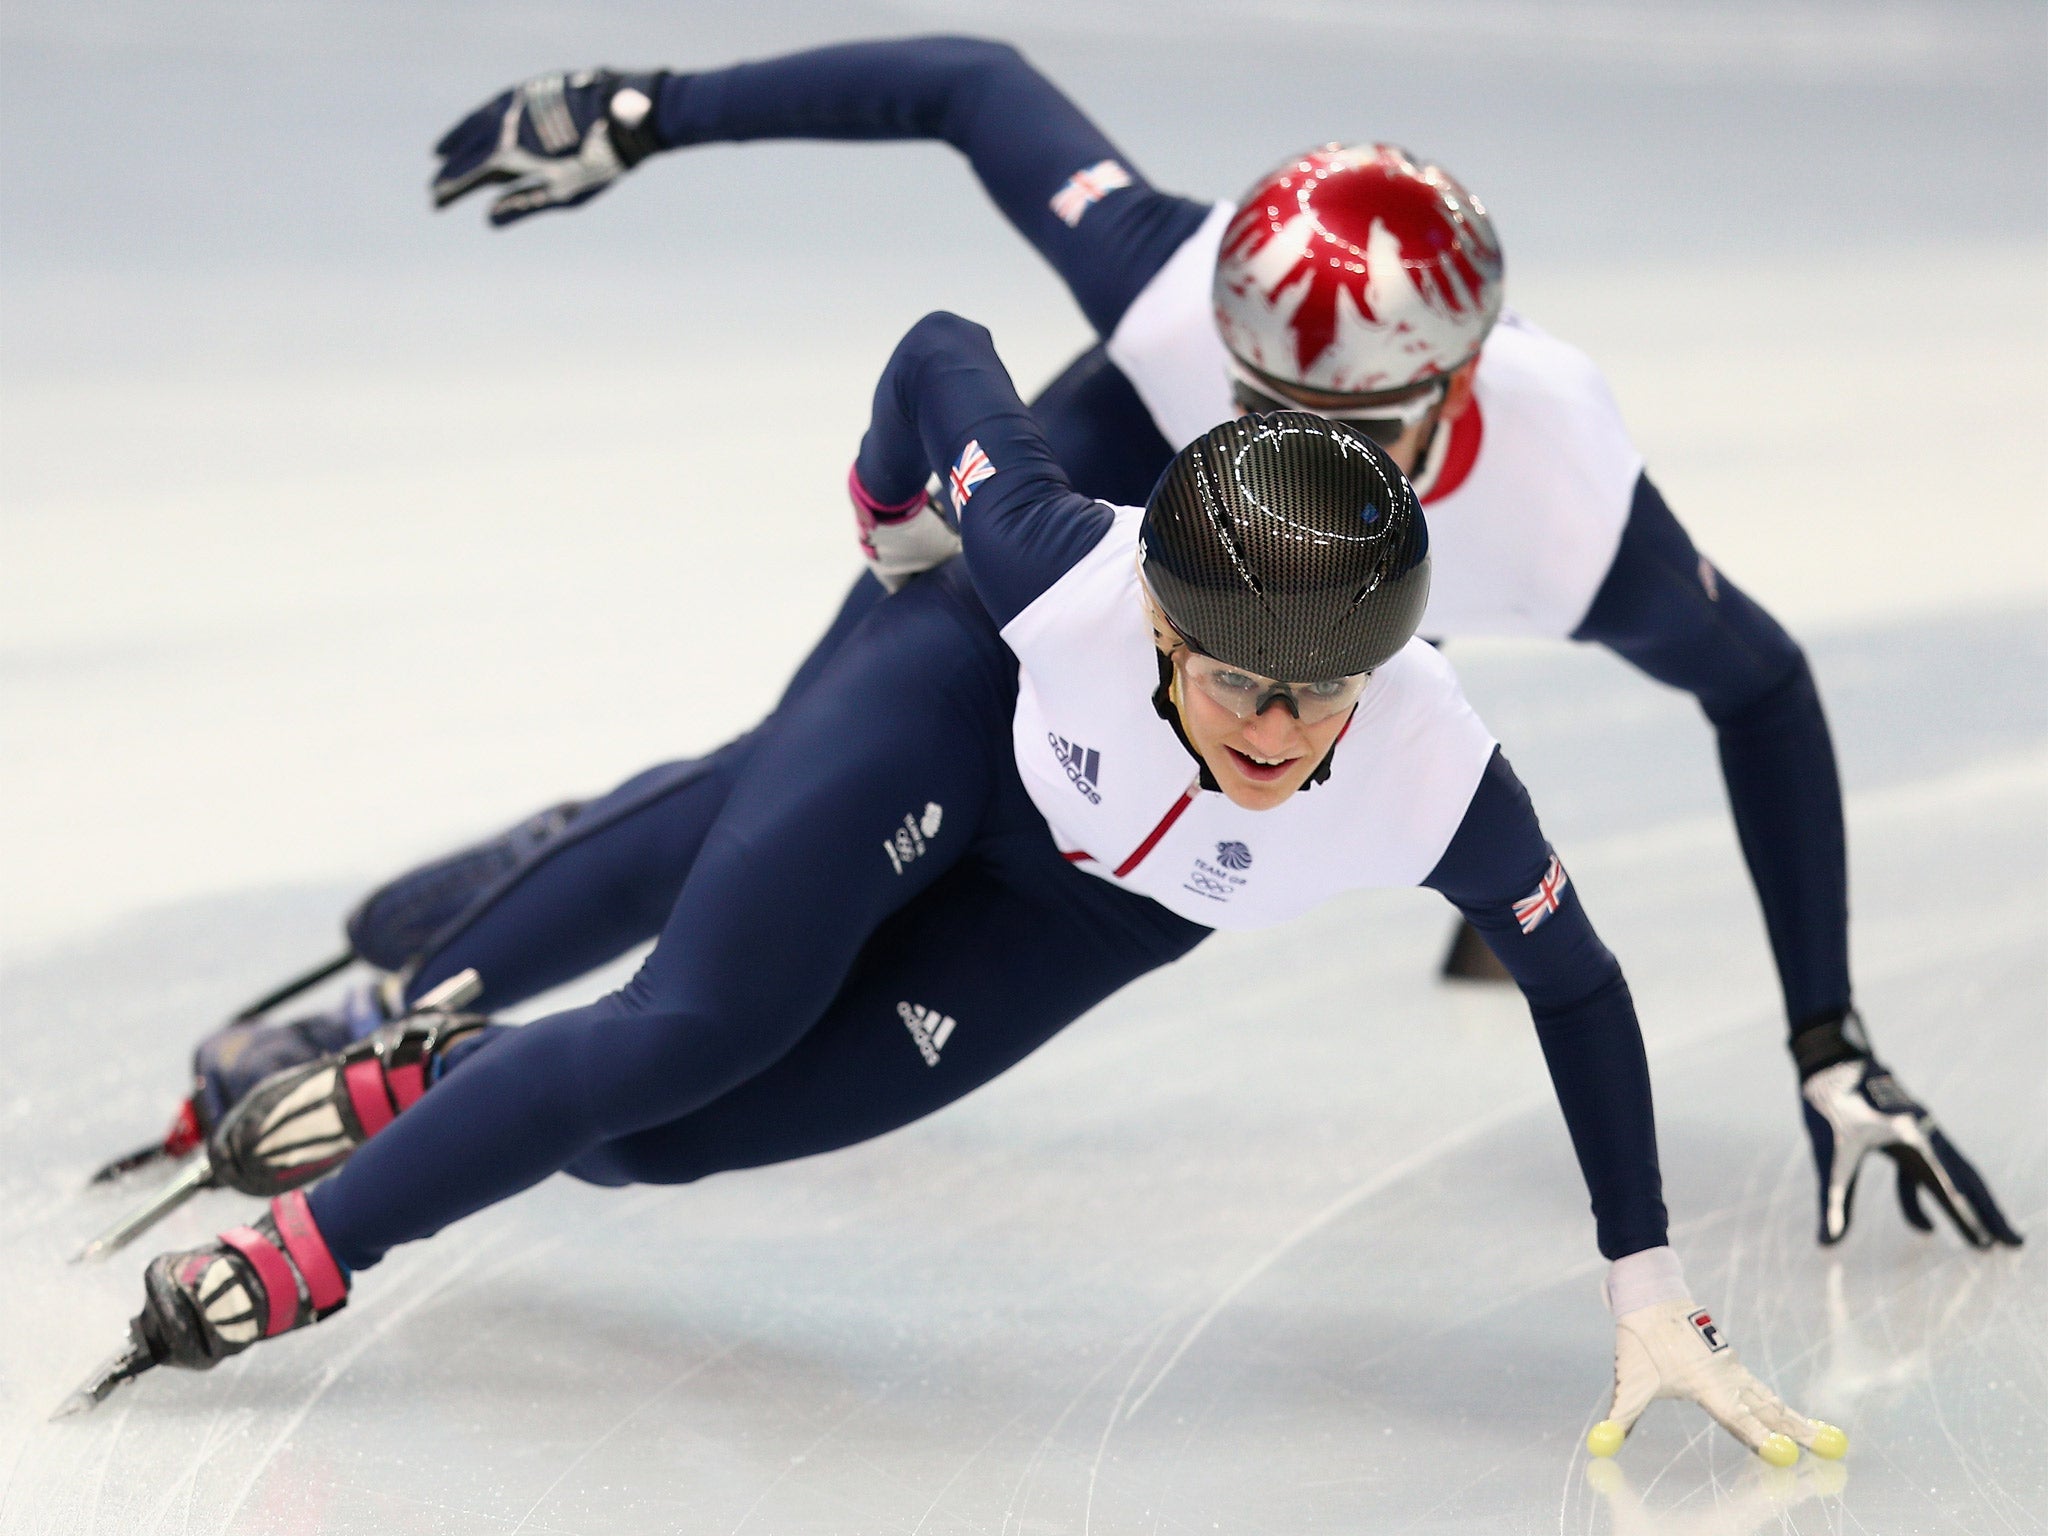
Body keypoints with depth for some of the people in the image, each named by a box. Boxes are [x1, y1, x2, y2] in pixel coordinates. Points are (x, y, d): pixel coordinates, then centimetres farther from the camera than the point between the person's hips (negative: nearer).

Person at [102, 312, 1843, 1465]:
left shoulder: (1433, 779, -39)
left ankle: (458, 1075, 24)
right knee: (693, 1029, -20)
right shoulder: (1060, 572, -40)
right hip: (962, 705, -1)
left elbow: (1579, 985, -20)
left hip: (1099, 906, 2)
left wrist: (1652, 1297, -18)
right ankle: (307, 1246, 0)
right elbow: (945, 352, -20)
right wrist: (886, 500, 2)